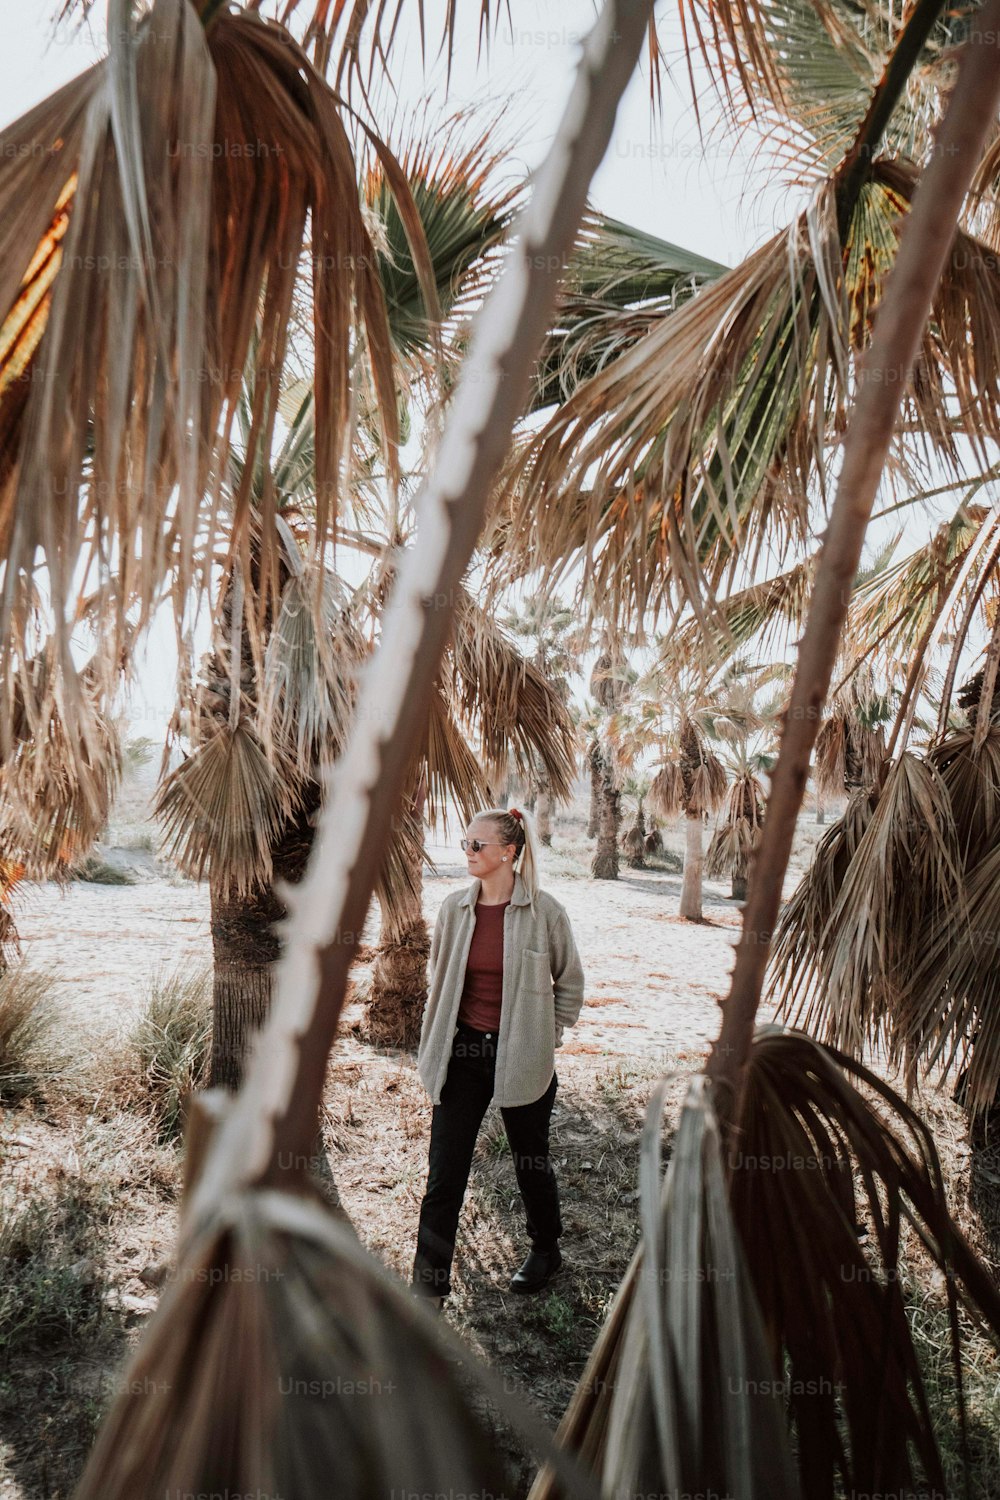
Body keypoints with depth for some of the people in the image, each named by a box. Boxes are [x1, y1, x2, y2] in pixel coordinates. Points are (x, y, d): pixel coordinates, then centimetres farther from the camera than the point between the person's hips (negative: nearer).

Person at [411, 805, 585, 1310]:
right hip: (463, 1053, 2)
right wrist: (434, 1046, 9)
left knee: (531, 1162, 18)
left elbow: (570, 980, 2)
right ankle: (428, 1288, 13)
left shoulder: (543, 910, -11)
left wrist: (548, 1036, 2)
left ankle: (545, 1250, 45)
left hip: (521, 1056, -2)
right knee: (443, 1174, 1)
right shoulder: (454, 908, -2)